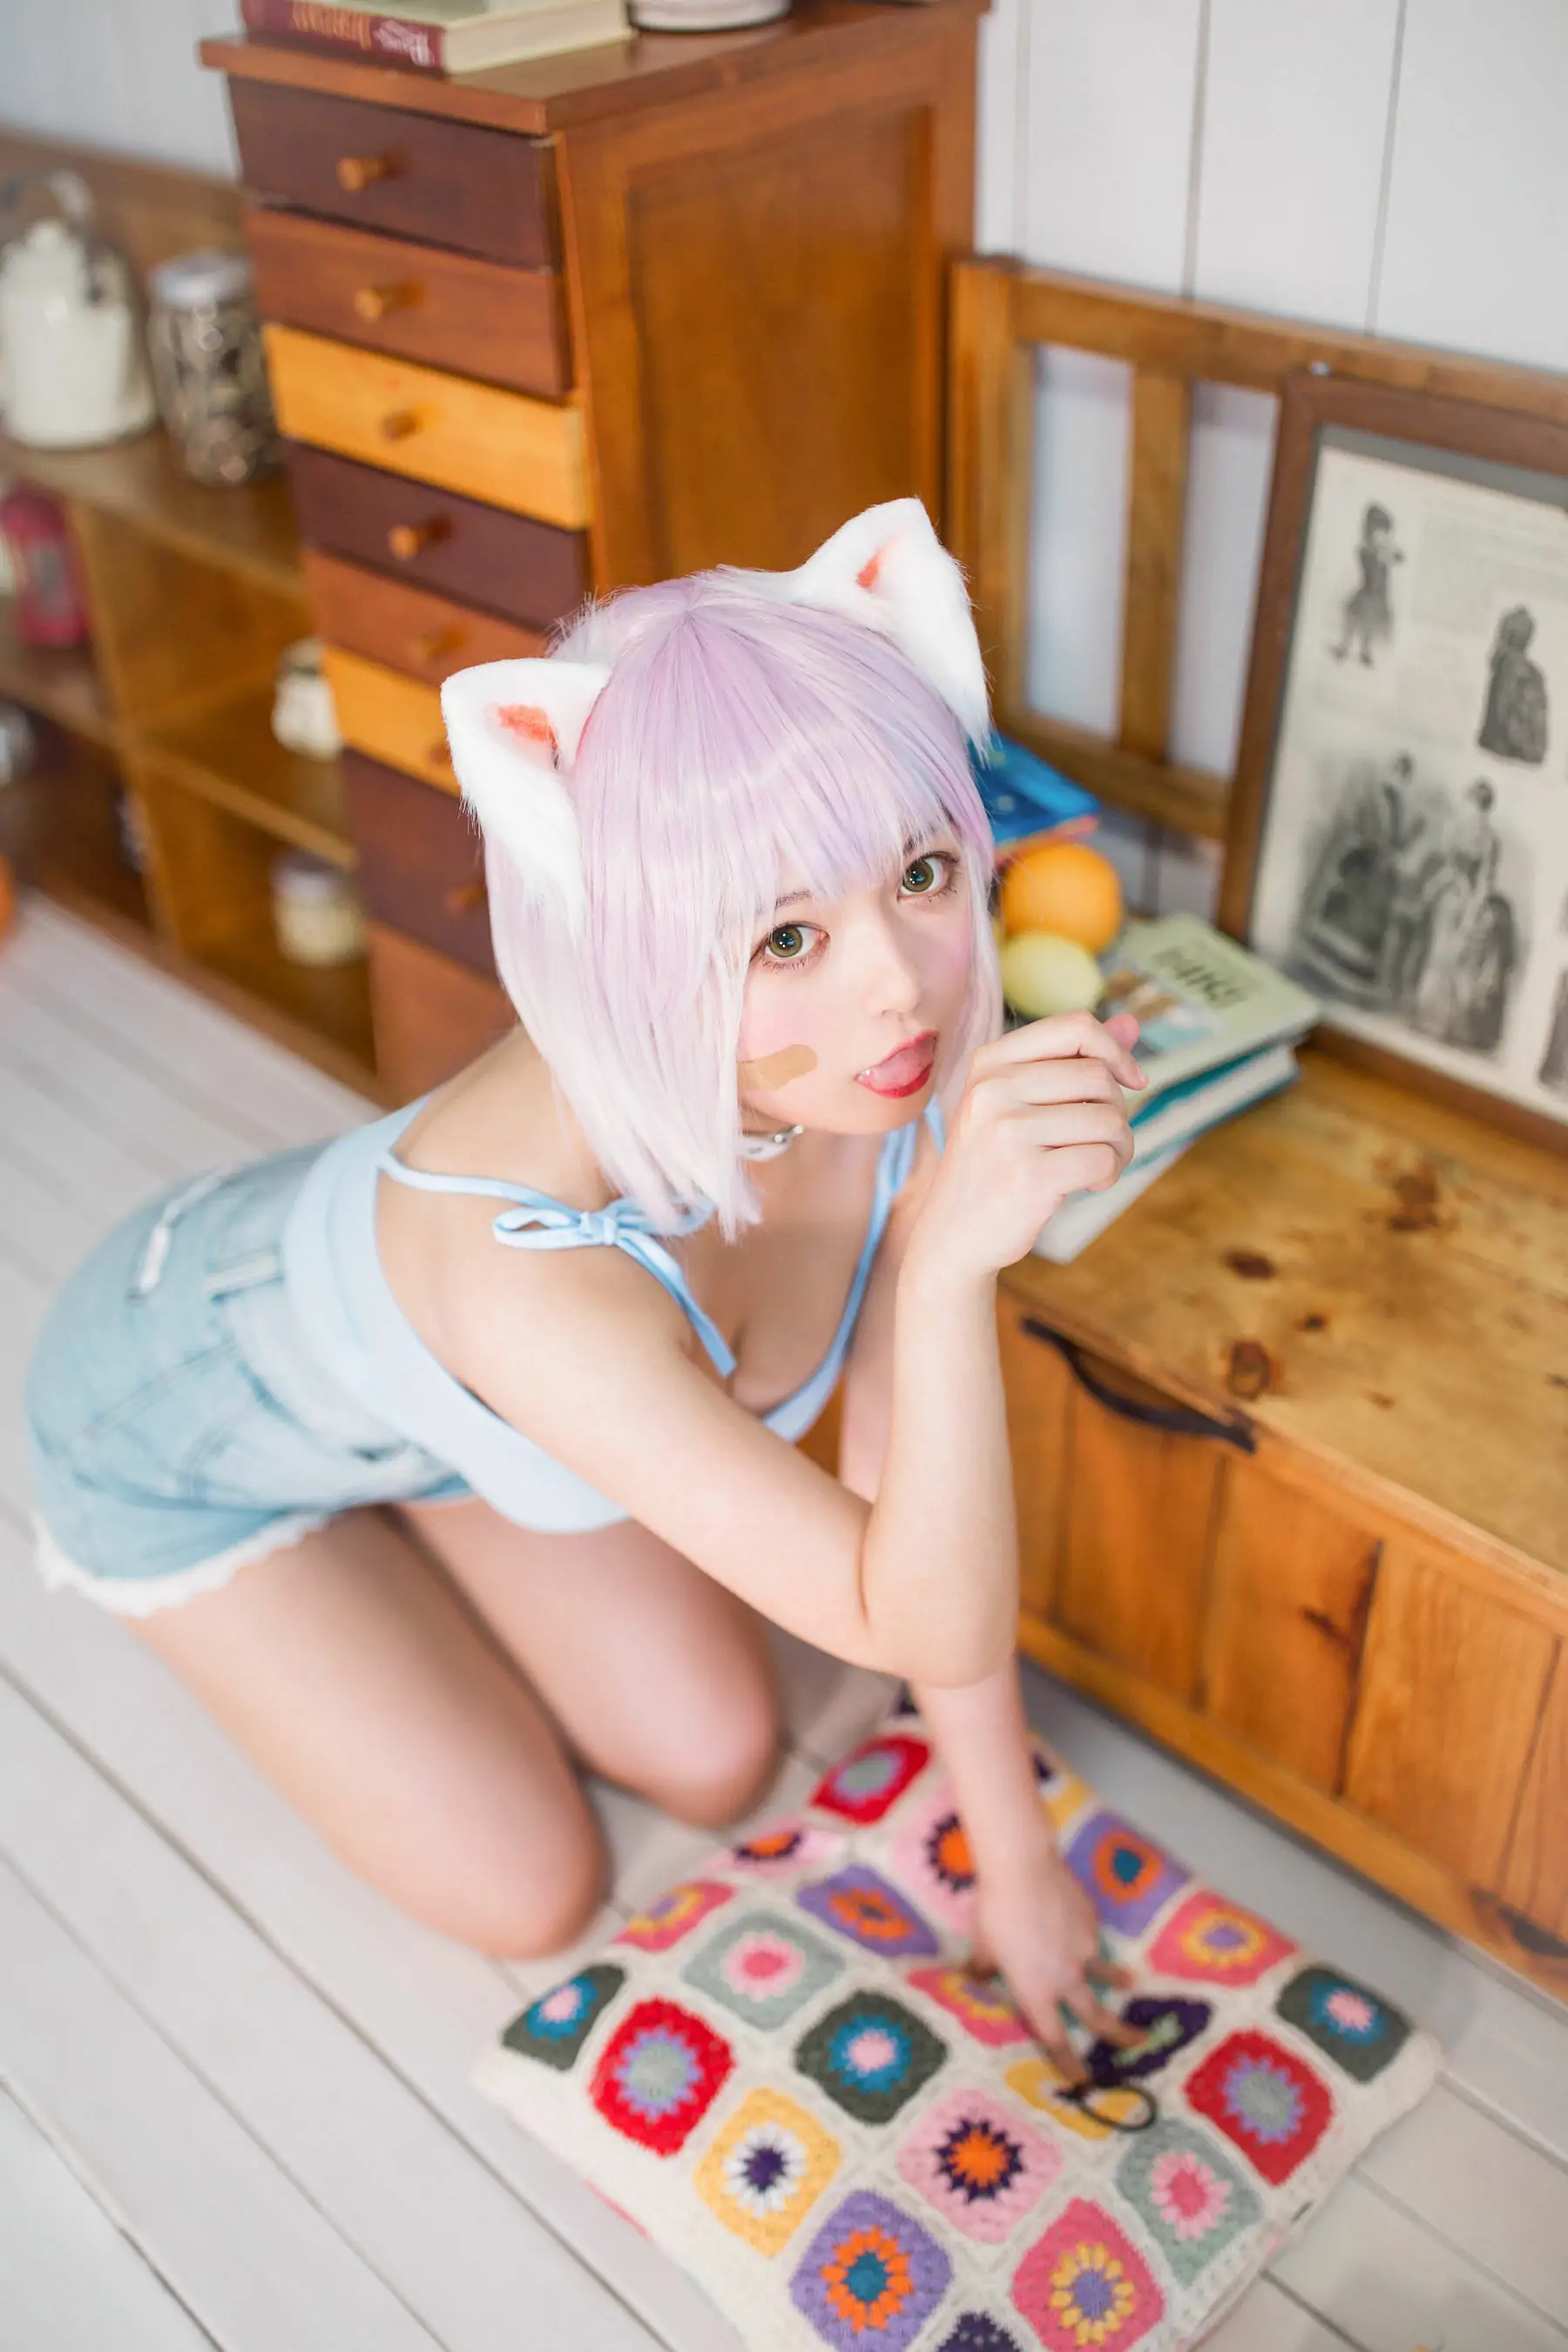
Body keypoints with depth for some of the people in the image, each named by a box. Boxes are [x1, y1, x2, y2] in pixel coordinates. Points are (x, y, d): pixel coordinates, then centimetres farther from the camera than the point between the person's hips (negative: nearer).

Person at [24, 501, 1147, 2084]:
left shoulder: (891, 1065, -29)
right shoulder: (534, 1261, -48)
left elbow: (916, 1485, -15)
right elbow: (925, 1629, -40)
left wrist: (1013, 1859, -5)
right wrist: (951, 1258, -58)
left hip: (432, 1393, 5)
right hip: (190, 1418, -5)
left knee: (714, 1765, 11)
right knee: (529, 1892, 4)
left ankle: (402, 1579, 31)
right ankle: (226, 1625, 26)